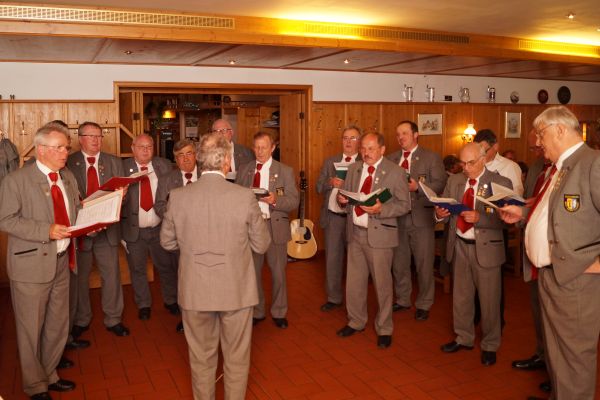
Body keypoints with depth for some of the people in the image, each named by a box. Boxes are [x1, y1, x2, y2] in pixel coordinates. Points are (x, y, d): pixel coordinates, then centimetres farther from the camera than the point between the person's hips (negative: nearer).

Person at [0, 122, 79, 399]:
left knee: (58, 325, 17)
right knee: (31, 329, 7)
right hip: (31, 265, -6)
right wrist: (47, 230, -23)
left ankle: (49, 375, 37)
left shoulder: (68, 178, 10)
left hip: (61, 261, 6)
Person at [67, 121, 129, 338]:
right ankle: (81, 320, 28)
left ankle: (113, 319, 21)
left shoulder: (114, 162, 7)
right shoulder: (69, 163, 0)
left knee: (112, 275, 7)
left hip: (107, 227, 2)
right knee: (79, 276, 11)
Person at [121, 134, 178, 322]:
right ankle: (143, 305, 31)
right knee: (137, 269, 13)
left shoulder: (164, 165, 0)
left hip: (160, 228, 1)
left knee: (167, 266, 13)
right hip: (134, 229, 0)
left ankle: (171, 300, 33)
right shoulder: (123, 167, -3)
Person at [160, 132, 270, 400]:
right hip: (236, 290, -1)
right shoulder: (245, 197, -15)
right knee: (237, 358, 17)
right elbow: (261, 245, -6)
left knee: (201, 358, 20)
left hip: (195, 291, 2)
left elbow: (167, 242, 3)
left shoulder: (178, 197, -10)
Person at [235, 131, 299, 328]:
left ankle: (279, 312, 25)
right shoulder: (244, 170, 9)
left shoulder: (285, 171, 1)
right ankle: (256, 312, 28)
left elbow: (294, 201, -5)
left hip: (275, 226, -2)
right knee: (252, 271, 11)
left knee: (278, 272, 7)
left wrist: (275, 200, -23)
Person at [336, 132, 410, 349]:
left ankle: (384, 329, 23)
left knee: (382, 283, 5)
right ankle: (356, 322, 33)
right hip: (355, 232, 5)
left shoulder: (395, 172, -7)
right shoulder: (353, 169, 9)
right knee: (354, 281, 14)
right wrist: (343, 199, -8)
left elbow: (404, 204, -7)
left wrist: (381, 209, -23)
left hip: (379, 234, -5)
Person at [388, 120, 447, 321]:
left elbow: (440, 184, -9)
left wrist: (417, 187, -21)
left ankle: (424, 304, 20)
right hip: (397, 217, 4)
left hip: (421, 218, -4)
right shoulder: (391, 159, 9)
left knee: (424, 264, 4)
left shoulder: (431, 158, -2)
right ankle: (402, 300, 30)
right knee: (399, 263, 14)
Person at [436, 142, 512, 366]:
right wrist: (440, 214, -16)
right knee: (460, 296, 16)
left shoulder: (500, 183, -9)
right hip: (460, 246, 5)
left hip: (486, 247, -4)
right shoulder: (454, 181, 6)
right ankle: (463, 338, 35)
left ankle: (490, 345, 26)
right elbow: (445, 210, 7)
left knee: (489, 299, 7)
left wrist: (479, 217, -31)